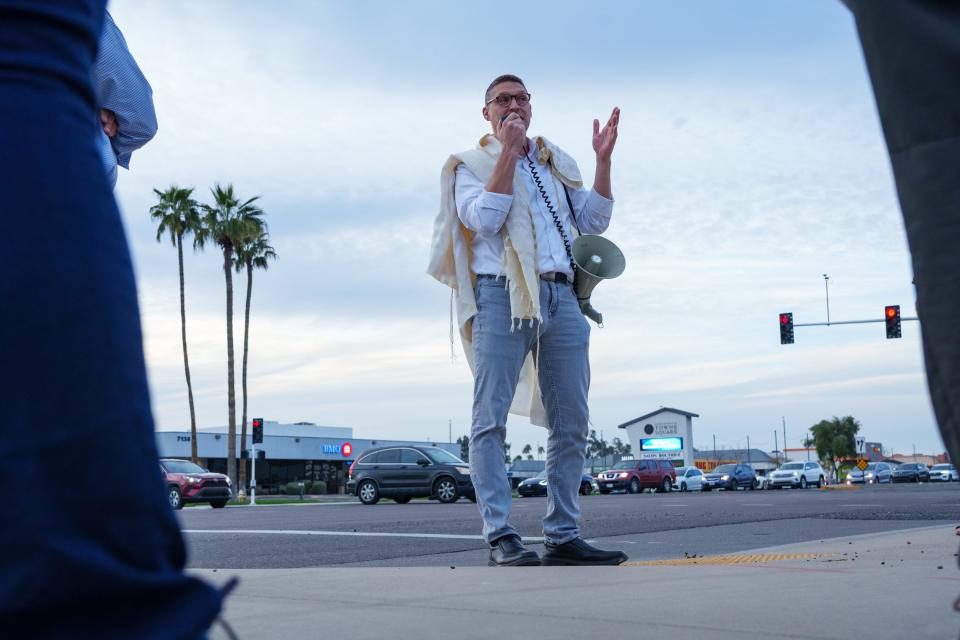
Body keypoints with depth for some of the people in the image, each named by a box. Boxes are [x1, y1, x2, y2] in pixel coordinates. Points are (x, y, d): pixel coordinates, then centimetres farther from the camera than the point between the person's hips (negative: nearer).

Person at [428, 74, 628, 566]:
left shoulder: (556, 162, 24)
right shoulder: (471, 165, 10)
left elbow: (593, 222, 15)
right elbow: (483, 219, -9)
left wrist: (603, 159, 6)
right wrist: (508, 152, -8)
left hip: (561, 298, 5)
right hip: (501, 295, -5)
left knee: (571, 423, 2)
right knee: (490, 419, -9)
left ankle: (562, 536, 8)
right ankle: (501, 538, -8)